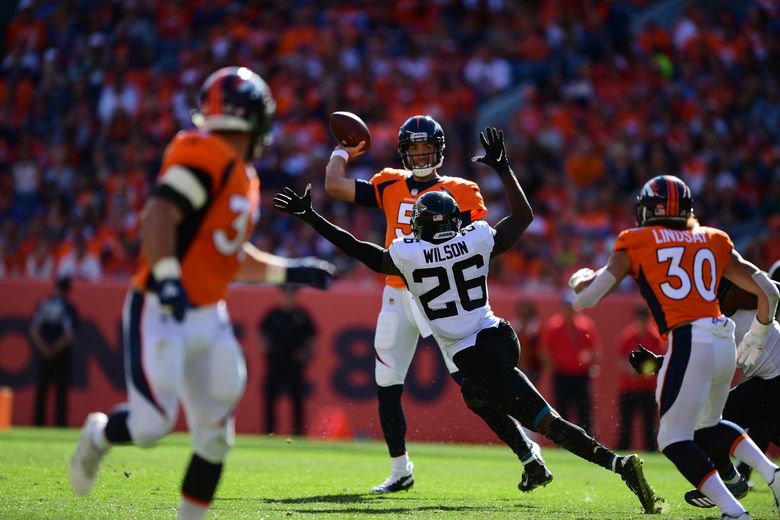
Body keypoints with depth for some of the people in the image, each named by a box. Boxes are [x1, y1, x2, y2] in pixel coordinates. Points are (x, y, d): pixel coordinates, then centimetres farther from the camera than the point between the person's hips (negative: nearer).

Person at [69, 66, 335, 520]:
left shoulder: (245, 179, 15)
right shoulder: (206, 155, -14)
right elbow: (158, 215, -25)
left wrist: (291, 271, 25)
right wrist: (167, 277, -35)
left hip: (208, 318, 9)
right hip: (161, 312, -9)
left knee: (215, 436, 6)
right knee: (151, 425, -12)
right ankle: (99, 436, 19)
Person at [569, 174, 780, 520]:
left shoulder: (636, 244, 7)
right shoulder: (714, 242, 18)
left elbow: (586, 298, 7)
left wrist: (579, 279, 30)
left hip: (689, 344, -6)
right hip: (724, 344, 6)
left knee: (674, 440, 0)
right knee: (707, 425, 28)